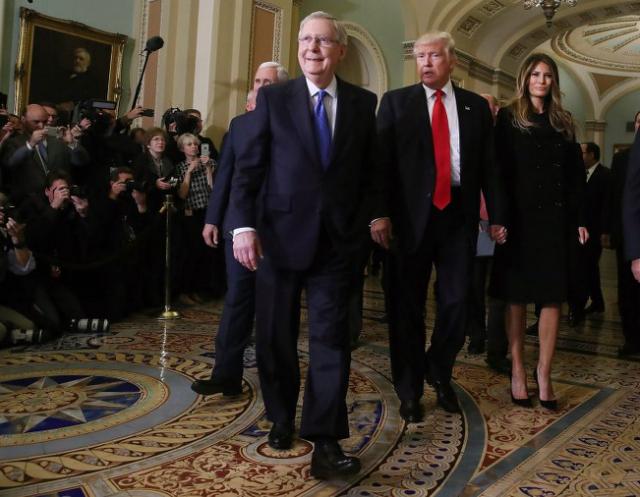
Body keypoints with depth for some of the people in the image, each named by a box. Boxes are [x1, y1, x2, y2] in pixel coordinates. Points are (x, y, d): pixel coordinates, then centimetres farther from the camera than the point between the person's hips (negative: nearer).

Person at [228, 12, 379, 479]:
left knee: (331, 336, -1)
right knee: (275, 335, 10)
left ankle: (325, 439, 6)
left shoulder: (363, 103, 6)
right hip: (280, 234, 0)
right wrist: (243, 225, -12)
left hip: (336, 238, 0)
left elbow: (370, 170, 10)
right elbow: (247, 167, -2)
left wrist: (366, 218, -1)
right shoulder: (273, 97, 2)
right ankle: (281, 420, 29)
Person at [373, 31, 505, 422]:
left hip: (459, 215, 2)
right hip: (411, 214, -1)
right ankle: (410, 390, 22)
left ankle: (440, 374, 31)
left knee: (457, 302, 5)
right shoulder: (396, 101, 5)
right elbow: (381, 160, -2)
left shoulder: (477, 106, 11)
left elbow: (488, 165, 10)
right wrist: (380, 214, -10)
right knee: (407, 305, 6)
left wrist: (496, 216, 5)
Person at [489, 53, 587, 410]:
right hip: (519, 218, -3)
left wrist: (580, 218, 3)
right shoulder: (508, 118, 4)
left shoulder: (563, 122, 13)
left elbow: (576, 175, 11)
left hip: (555, 219, 3)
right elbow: (497, 169, -4)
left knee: (553, 296, 0)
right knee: (517, 296, 3)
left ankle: (544, 374, 8)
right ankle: (518, 371, 12)